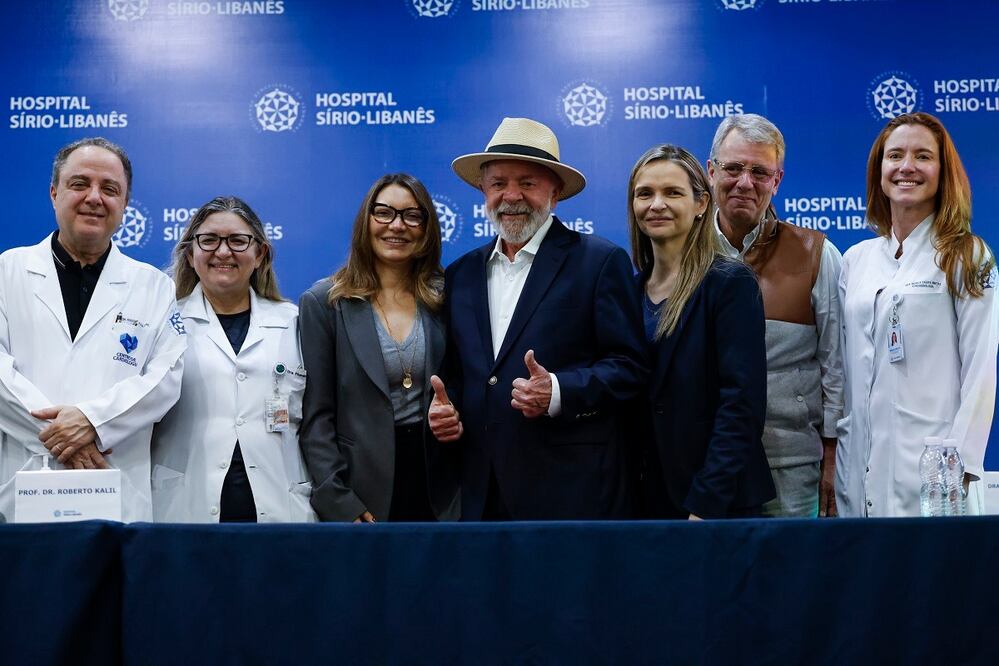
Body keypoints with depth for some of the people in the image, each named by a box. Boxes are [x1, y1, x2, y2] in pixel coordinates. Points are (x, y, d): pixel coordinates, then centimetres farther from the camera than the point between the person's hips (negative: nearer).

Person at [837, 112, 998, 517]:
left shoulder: (966, 257, 0)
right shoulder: (856, 260, 12)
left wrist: (961, 466, -12)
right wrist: (832, 451, 10)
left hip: (930, 469, -4)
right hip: (859, 467, 4)